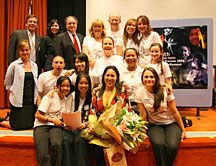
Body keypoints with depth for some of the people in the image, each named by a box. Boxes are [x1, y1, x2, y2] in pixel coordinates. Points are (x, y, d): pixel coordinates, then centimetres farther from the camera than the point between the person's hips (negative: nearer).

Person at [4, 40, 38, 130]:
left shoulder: (34, 65, 8)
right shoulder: (14, 65, -5)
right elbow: (7, 83, 4)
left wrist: (36, 98, 9)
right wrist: (14, 92, -4)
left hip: (32, 101, 4)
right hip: (18, 101, -4)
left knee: (31, 125, 4)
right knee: (18, 126, -5)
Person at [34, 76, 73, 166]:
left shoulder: (69, 99, 10)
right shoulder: (50, 97, -3)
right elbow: (37, 115, -4)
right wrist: (53, 120, -12)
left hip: (56, 126, 3)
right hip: (42, 125, -2)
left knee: (57, 144, -32)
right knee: (43, 155, -25)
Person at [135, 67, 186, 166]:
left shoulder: (165, 91, -10)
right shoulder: (139, 93, -7)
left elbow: (175, 112, -4)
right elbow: (143, 114, -1)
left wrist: (183, 130, 2)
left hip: (171, 123, 0)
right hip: (154, 125, 1)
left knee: (171, 146, -28)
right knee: (158, 144, -31)